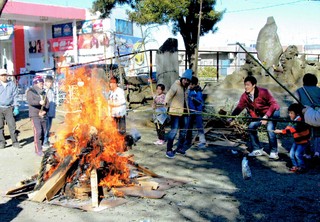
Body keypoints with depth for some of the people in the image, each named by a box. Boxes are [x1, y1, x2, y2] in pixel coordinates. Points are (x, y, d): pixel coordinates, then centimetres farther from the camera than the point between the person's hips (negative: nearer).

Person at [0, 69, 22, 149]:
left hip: (9, 108, 0)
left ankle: (15, 142, 3)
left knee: (12, 125, -3)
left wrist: (16, 107, 0)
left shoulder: (12, 84, 6)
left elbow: (15, 96, 6)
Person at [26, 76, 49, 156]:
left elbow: (47, 103, 10)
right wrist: (39, 102, -36)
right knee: (38, 131, -15)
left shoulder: (43, 92, 16)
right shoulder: (30, 91, -1)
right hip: (35, 115, -6)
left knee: (44, 132, 5)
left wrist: (44, 111, -8)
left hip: (43, 116, 6)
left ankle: (40, 148, 17)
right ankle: (38, 150, -12)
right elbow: (30, 101, -19)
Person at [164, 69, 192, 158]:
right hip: (175, 112, -8)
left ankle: (179, 148, 27)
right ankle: (169, 150, -5)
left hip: (184, 112, 8)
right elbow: (169, 94, -28)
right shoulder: (176, 85, -11)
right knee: (174, 130, -11)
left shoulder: (186, 87, 12)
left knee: (183, 131, 14)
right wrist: (166, 102, -46)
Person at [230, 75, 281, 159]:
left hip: (273, 112, -6)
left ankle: (274, 152, -9)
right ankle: (257, 149, 8)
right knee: (251, 127, -5)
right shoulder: (245, 96, -13)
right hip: (260, 114, 6)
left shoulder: (263, 92, -28)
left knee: (270, 129, -24)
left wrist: (266, 116, -32)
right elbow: (239, 107, -15)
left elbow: (273, 104, -25)